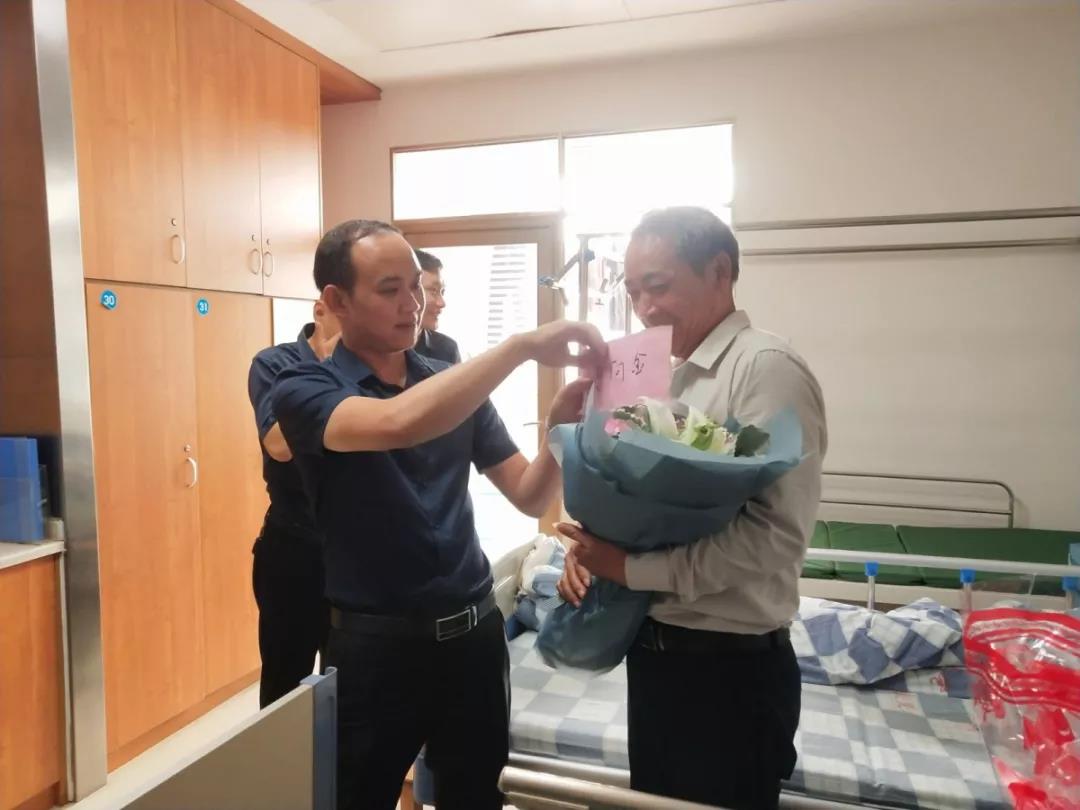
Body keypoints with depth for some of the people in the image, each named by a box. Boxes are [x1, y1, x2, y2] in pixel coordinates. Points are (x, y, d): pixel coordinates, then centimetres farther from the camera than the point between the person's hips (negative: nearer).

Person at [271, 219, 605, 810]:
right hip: (376, 641, -4)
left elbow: (530, 497, 3)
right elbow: (398, 423, -32)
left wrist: (561, 426, -16)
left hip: (474, 630, 4)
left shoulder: (456, 385, 5)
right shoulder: (305, 390, -9)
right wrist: (521, 346, -31)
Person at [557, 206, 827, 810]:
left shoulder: (768, 367, -17)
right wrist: (593, 547, -6)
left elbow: (775, 536, -25)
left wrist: (630, 569, -23)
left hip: (732, 667, -7)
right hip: (656, 651, 8)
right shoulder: (669, 377, 9)